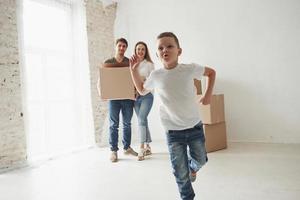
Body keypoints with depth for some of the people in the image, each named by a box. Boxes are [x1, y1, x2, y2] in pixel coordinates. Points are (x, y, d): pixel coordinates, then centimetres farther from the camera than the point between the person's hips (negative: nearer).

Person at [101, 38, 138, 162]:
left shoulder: (130, 62, 9)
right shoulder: (108, 62, 7)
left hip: (128, 97, 1)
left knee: (127, 123, 8)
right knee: (114, 125, 2)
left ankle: (127, 147, 21)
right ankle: (113, 151, 9)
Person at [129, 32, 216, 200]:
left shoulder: (190, 69, -11)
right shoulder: (156, 76, -7)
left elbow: (212, 72, 8)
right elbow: (142, 90, 12)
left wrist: (208, 94, 1)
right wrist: (134, 70, 1)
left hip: (195, 126, 1)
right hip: (173, 131, 0)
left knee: (200, 160, 16)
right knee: (181, 173, 4)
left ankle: (193, 167, 52)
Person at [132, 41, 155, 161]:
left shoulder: (149, 64, 1)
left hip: (147, 95, -4)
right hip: (136, 96, 4)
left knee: (141, 120, -14)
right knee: (143, 120, 9)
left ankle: (142, 148, -10)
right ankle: (147, 147, 19)